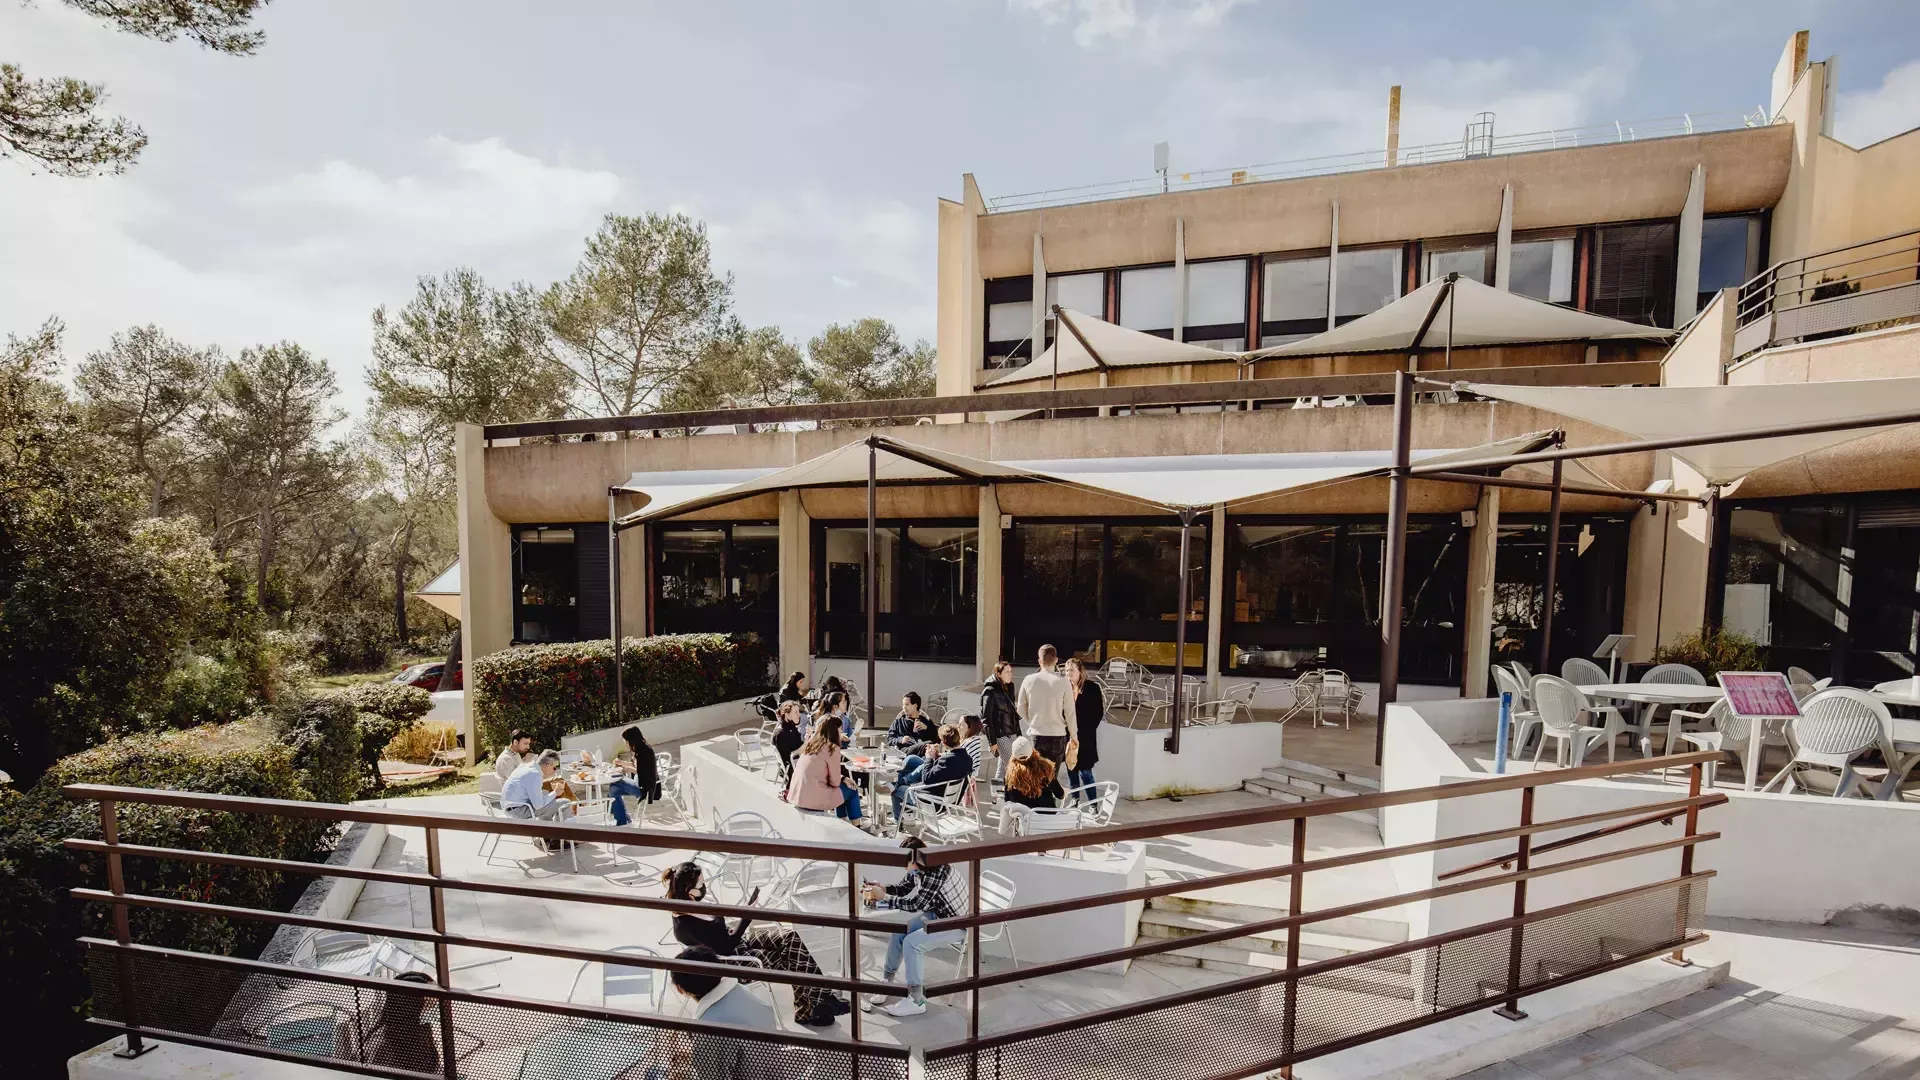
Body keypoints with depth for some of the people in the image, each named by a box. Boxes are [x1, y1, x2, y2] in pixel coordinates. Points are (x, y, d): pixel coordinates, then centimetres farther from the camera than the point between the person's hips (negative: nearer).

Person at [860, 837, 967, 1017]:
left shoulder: (938, 870, -32)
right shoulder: (918, 868, -8)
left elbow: (917, 904, -32)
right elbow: (904, 887, 9)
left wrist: (884, 897, -25)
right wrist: (883, 888, -10)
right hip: (936, 914, 9)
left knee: (911, 942, -21)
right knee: (898, 932, 1)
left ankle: (916, 1001, -8)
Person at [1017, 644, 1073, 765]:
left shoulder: (1029, 680, -4)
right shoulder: (1063, 681, -10)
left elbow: (1021, 709, 5)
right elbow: (1070, 712, -6)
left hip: (1036, 735, 2)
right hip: (1057, 735, -1)